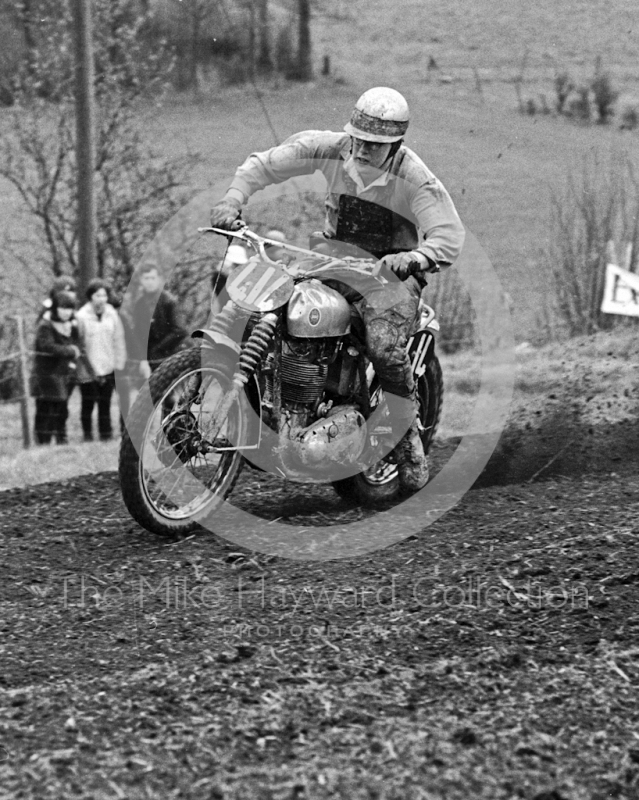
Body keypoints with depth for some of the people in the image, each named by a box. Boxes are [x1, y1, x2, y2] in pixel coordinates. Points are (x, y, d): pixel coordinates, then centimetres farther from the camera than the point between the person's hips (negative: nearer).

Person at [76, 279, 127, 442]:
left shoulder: (112, 315, 2)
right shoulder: (81, 317, -8)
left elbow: (118, 341, 8)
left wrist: (119, 364, 4)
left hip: (108, 369, 3)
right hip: (87, 371, -3)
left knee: (105, 404, 6)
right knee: (88, 404, 7)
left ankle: (106, 435, 12)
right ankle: (87, 435, 16)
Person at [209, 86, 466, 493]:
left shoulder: (415, 180, -18)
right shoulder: (331, 149, -8)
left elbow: (449, 236, -24)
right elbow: (265, 164, -1)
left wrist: (415, 258, -44)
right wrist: (232, 200, -17)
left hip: (390, 267, -4)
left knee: (385, 346, -30)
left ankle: (409, 436, -10)